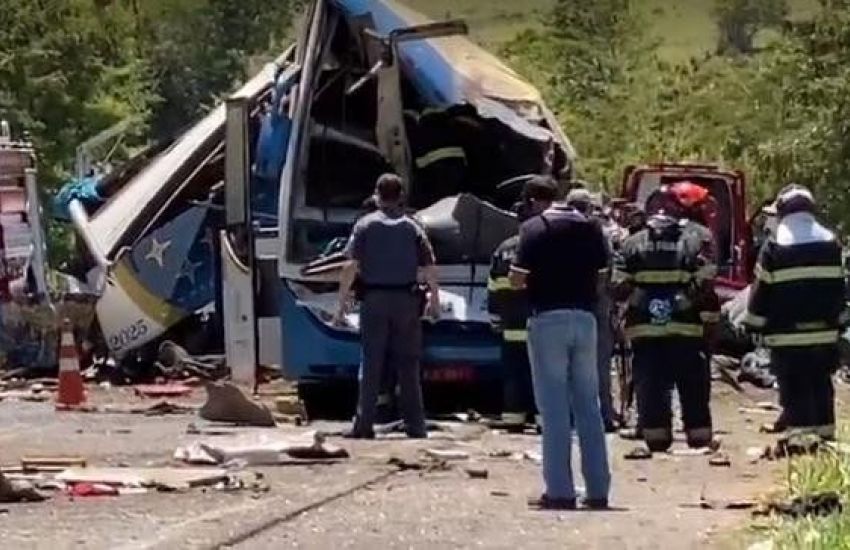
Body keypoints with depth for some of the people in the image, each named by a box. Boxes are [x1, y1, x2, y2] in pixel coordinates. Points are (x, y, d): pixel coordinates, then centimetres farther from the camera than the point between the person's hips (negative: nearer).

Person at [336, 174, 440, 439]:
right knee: (408, 365, 6)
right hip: (406, 300, 1)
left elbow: (351, 266, -8)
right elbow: (430, 268, 2)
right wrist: (434, 298, 14)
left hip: (374, 300, -1)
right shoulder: (412, 227, 4)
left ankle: (364, 424, -2)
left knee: (371, 364, 1)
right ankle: (415, 425, 6)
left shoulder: (365, 225, -1)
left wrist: (343, 300, -3)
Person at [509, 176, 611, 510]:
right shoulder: (588, 226, 11)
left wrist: (529, 278, 10)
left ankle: (560, 491, -4)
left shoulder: (535, 227, -5)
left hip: (548, 318, -5)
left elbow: (517, 279, -11)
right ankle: (598, 490, 10)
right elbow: (601, 273, 11)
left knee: (554, 408, -2)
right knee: (588, 405, 9)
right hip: (585, 317, 5)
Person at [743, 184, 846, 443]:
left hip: (787, 335, -4)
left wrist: (755, 324, 6)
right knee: (821, 387, 13)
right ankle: (825, 433, 16)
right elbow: (839, 288, 12)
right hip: (825, 333, 4)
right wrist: (837, 321, 21)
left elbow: (762, 289, -5)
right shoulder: (830, 243, 5)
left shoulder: (774, 246, -8)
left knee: (794, 392, -2)